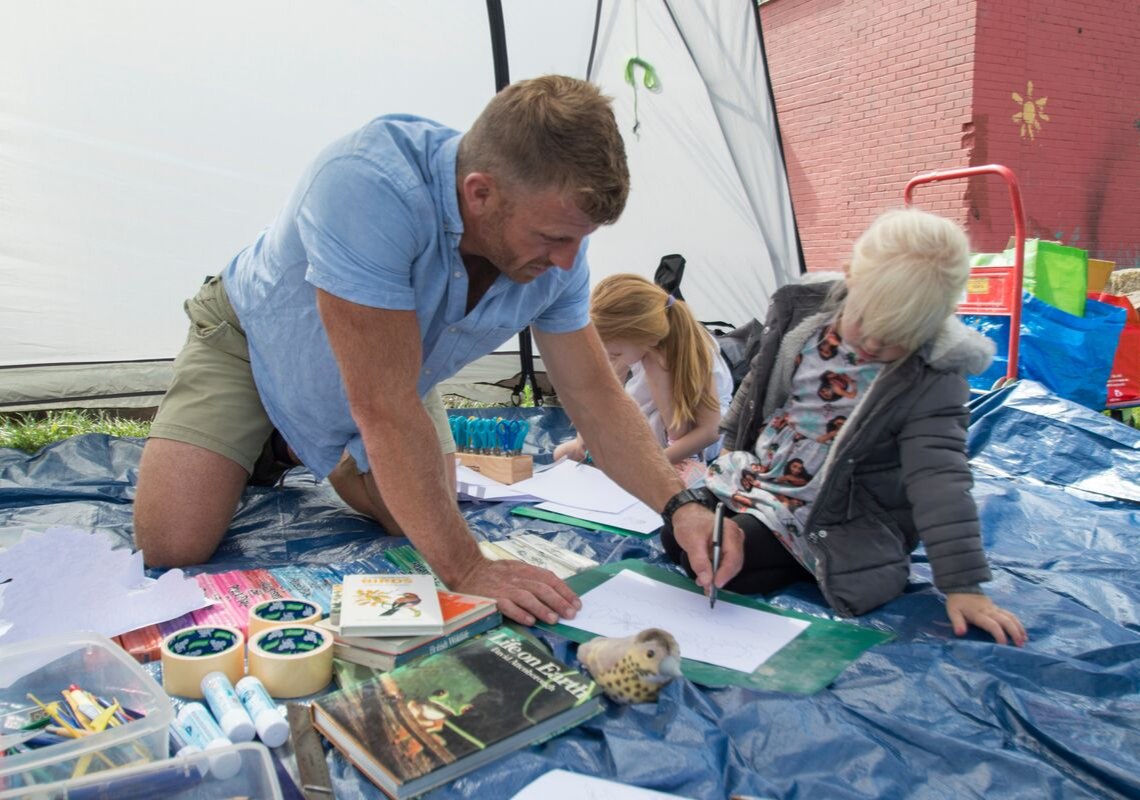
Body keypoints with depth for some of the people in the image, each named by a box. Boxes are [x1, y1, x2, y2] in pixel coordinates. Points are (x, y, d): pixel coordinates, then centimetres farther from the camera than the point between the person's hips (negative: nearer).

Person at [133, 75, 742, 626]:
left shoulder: (554, 248, -24)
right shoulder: (367, 187, -44)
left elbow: (595, 397, -15)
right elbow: (386, 409, -42)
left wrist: (681, 507, -28)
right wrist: (467, 570, -36)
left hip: (386, 371, 5)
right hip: (255, 341, -4)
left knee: (425, 522, -1)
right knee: (172, 546, -16)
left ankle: (303, 450, 25)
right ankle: (259, 449, 18)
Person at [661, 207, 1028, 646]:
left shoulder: (931, 379, -22)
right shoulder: (803, 309, -7)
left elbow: (939, 480, -25)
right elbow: (759, 385, 9)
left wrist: (962, 585, -29)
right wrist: (732, 454, 17)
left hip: (828, 516, -6)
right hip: (755, 473, 7)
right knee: (678, 536, 2)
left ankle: (815, 565, 1)